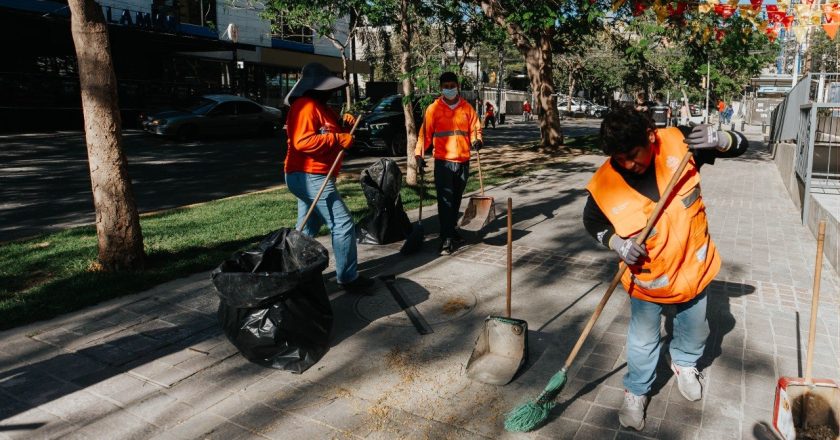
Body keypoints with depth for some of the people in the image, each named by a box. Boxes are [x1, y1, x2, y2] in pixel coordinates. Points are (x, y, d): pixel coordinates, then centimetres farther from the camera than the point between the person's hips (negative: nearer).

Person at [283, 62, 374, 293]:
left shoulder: (320, 107, 19)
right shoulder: (306, 106, -15)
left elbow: (328, 132, 26)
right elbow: (303, 141, -26)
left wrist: (344, 124, 5)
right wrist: (339, 139, -24)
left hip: (309, 177, 11)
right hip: (311, 177, -11)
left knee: (306, 230, 15)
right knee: (343, 225, -9)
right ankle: (348, 278, -2)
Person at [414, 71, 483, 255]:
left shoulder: (467, 108, 7)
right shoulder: (434, 109, -1)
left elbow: (475, 128, 10)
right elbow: (425, 133, -4)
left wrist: (477, 140, -12)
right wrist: (419, 154, -15)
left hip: (463, 161, 3)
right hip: (443, 161, -3)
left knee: (456, 199, 14)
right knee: (445, 200, -8)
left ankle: (451, 230, 30)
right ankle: (446, 239, -6)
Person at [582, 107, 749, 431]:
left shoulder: (678, 143, -20)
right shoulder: (605, 181, -22)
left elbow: (739, 145, -8)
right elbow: (592, 222, -4)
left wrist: (718, 139, -31)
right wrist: (616, 243, -22)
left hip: (692, 262, 3)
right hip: (646, 274, -2)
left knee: (694, 327, 23)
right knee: (643, 339, 10)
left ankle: (684, 363, 55)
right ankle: (636, 392, 35)